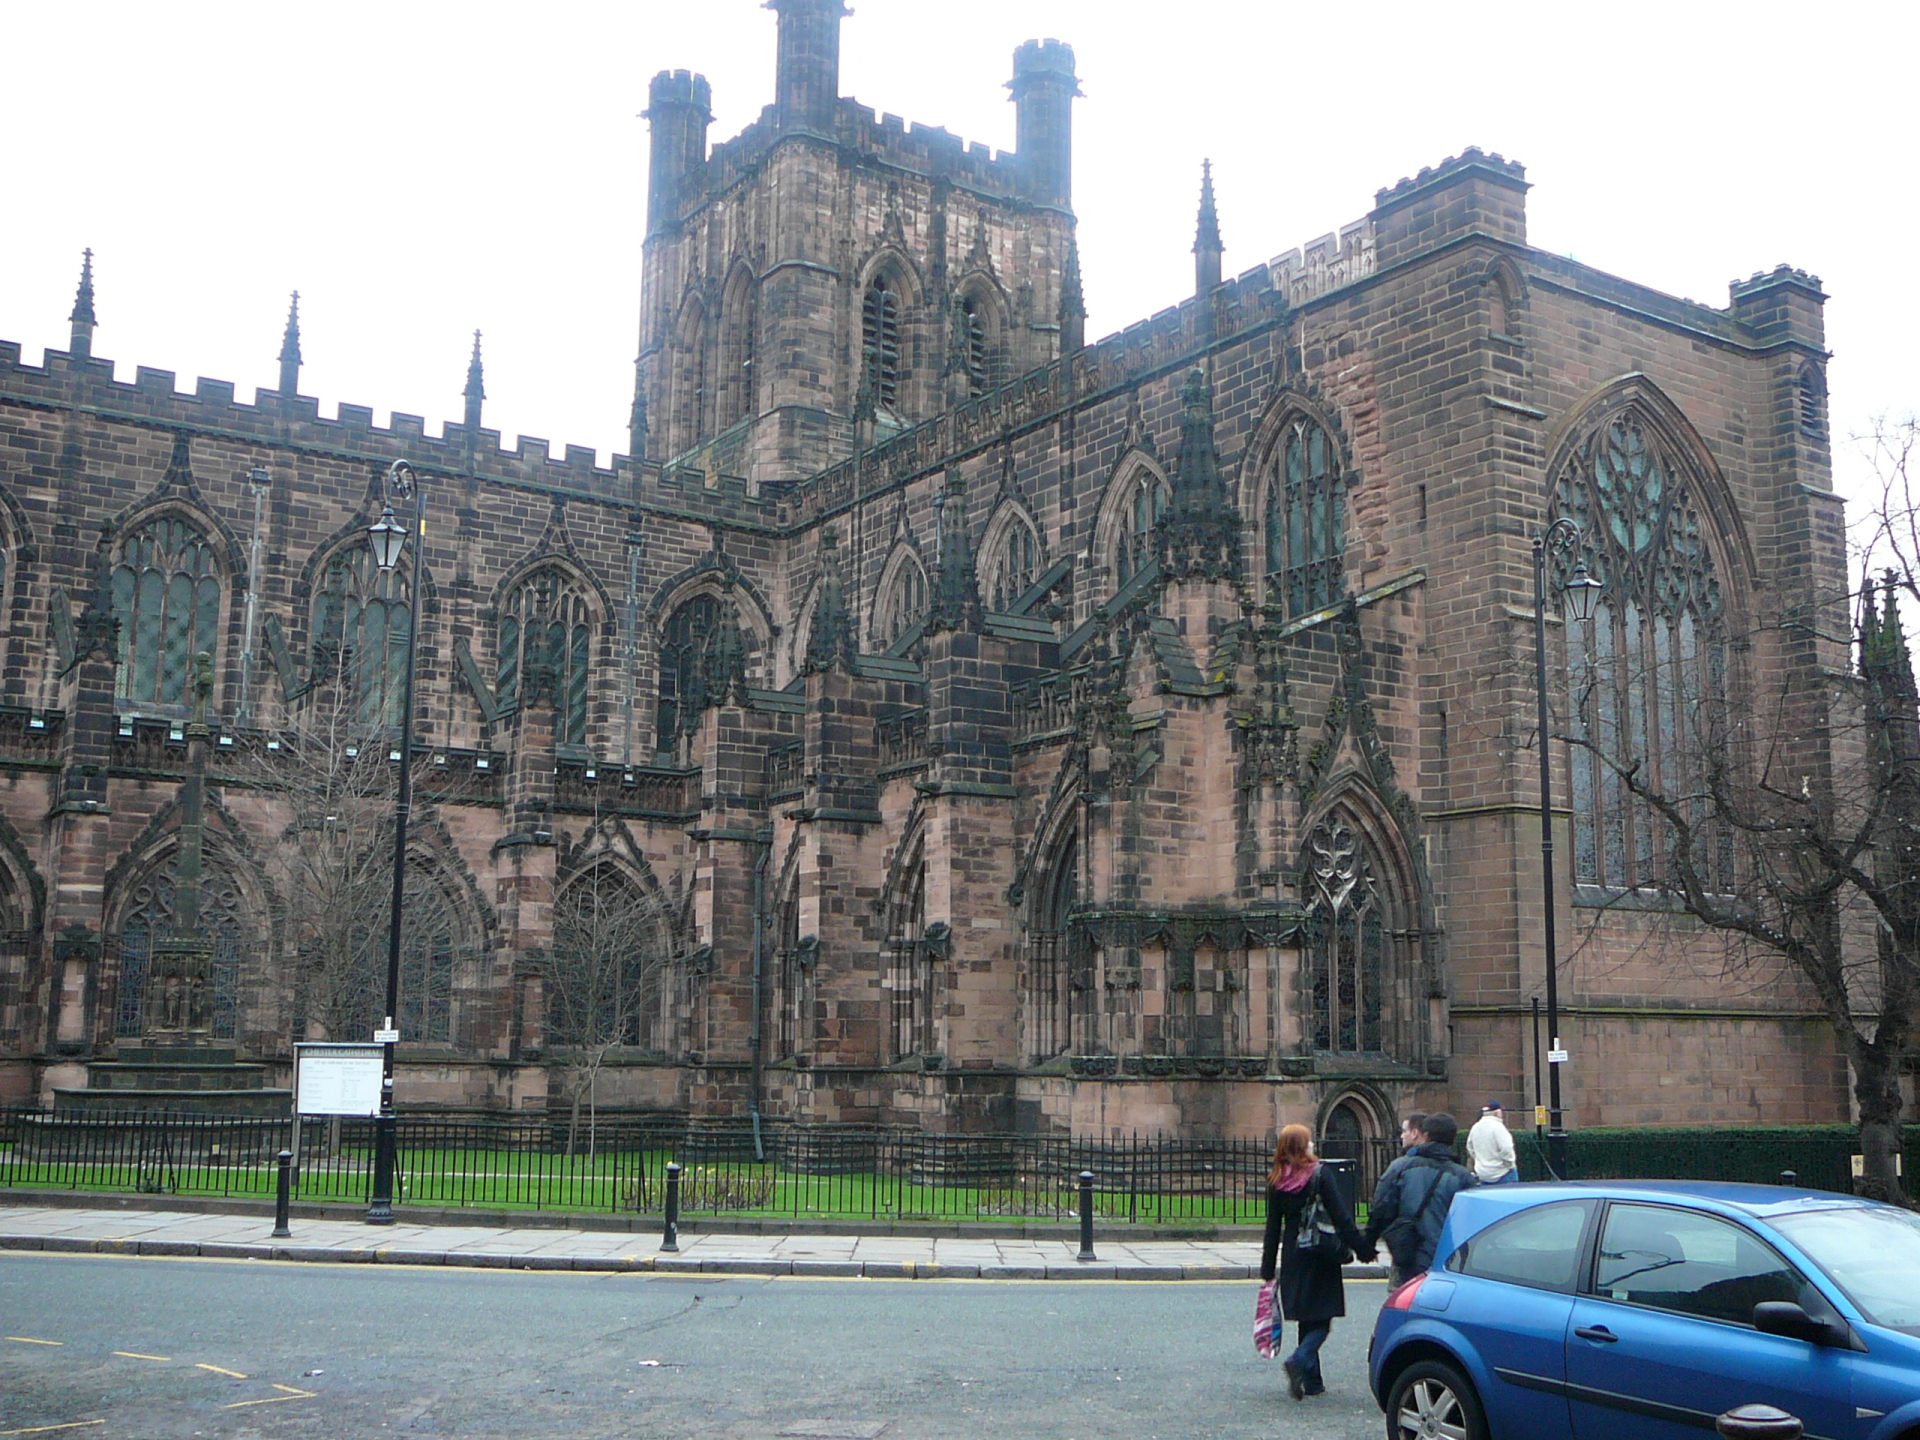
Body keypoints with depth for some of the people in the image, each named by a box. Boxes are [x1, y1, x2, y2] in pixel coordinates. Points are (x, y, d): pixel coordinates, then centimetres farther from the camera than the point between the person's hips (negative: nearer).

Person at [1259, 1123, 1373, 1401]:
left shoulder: (1276, 1181, 2)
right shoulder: (1319, 1174, -10)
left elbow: (1273, 1227, 4)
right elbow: (1341, 1217, -11)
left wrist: (1267, 1268, 8)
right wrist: (1363, 1249, -5)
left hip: (1293, 1257, 5)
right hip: (1321, 1256, -4)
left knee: (1306, 1319, 14)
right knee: (1322, 1319, 1)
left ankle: (1312, 1381, 16)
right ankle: (1299, 1361, -22)